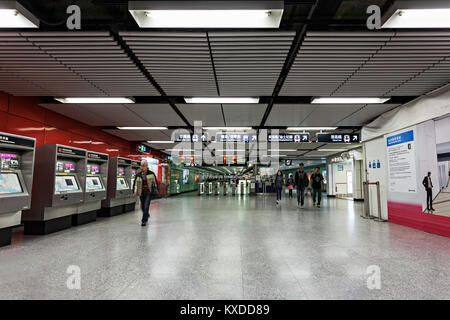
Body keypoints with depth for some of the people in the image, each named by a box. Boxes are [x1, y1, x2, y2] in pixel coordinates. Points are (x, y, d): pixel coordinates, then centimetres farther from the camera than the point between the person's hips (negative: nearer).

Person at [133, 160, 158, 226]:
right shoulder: (138, 174, -2)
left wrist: (156, 190, 8)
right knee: (142, 206, 14)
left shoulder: (151, 173, -6)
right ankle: (147, 215, 43)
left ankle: (144, 221, -1)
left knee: (146, 206, -11)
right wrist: (135, 192, -10)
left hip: (149, 192, -3)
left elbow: (155, 182, 5)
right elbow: (135, 183, 0)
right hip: (141, 192, 3)